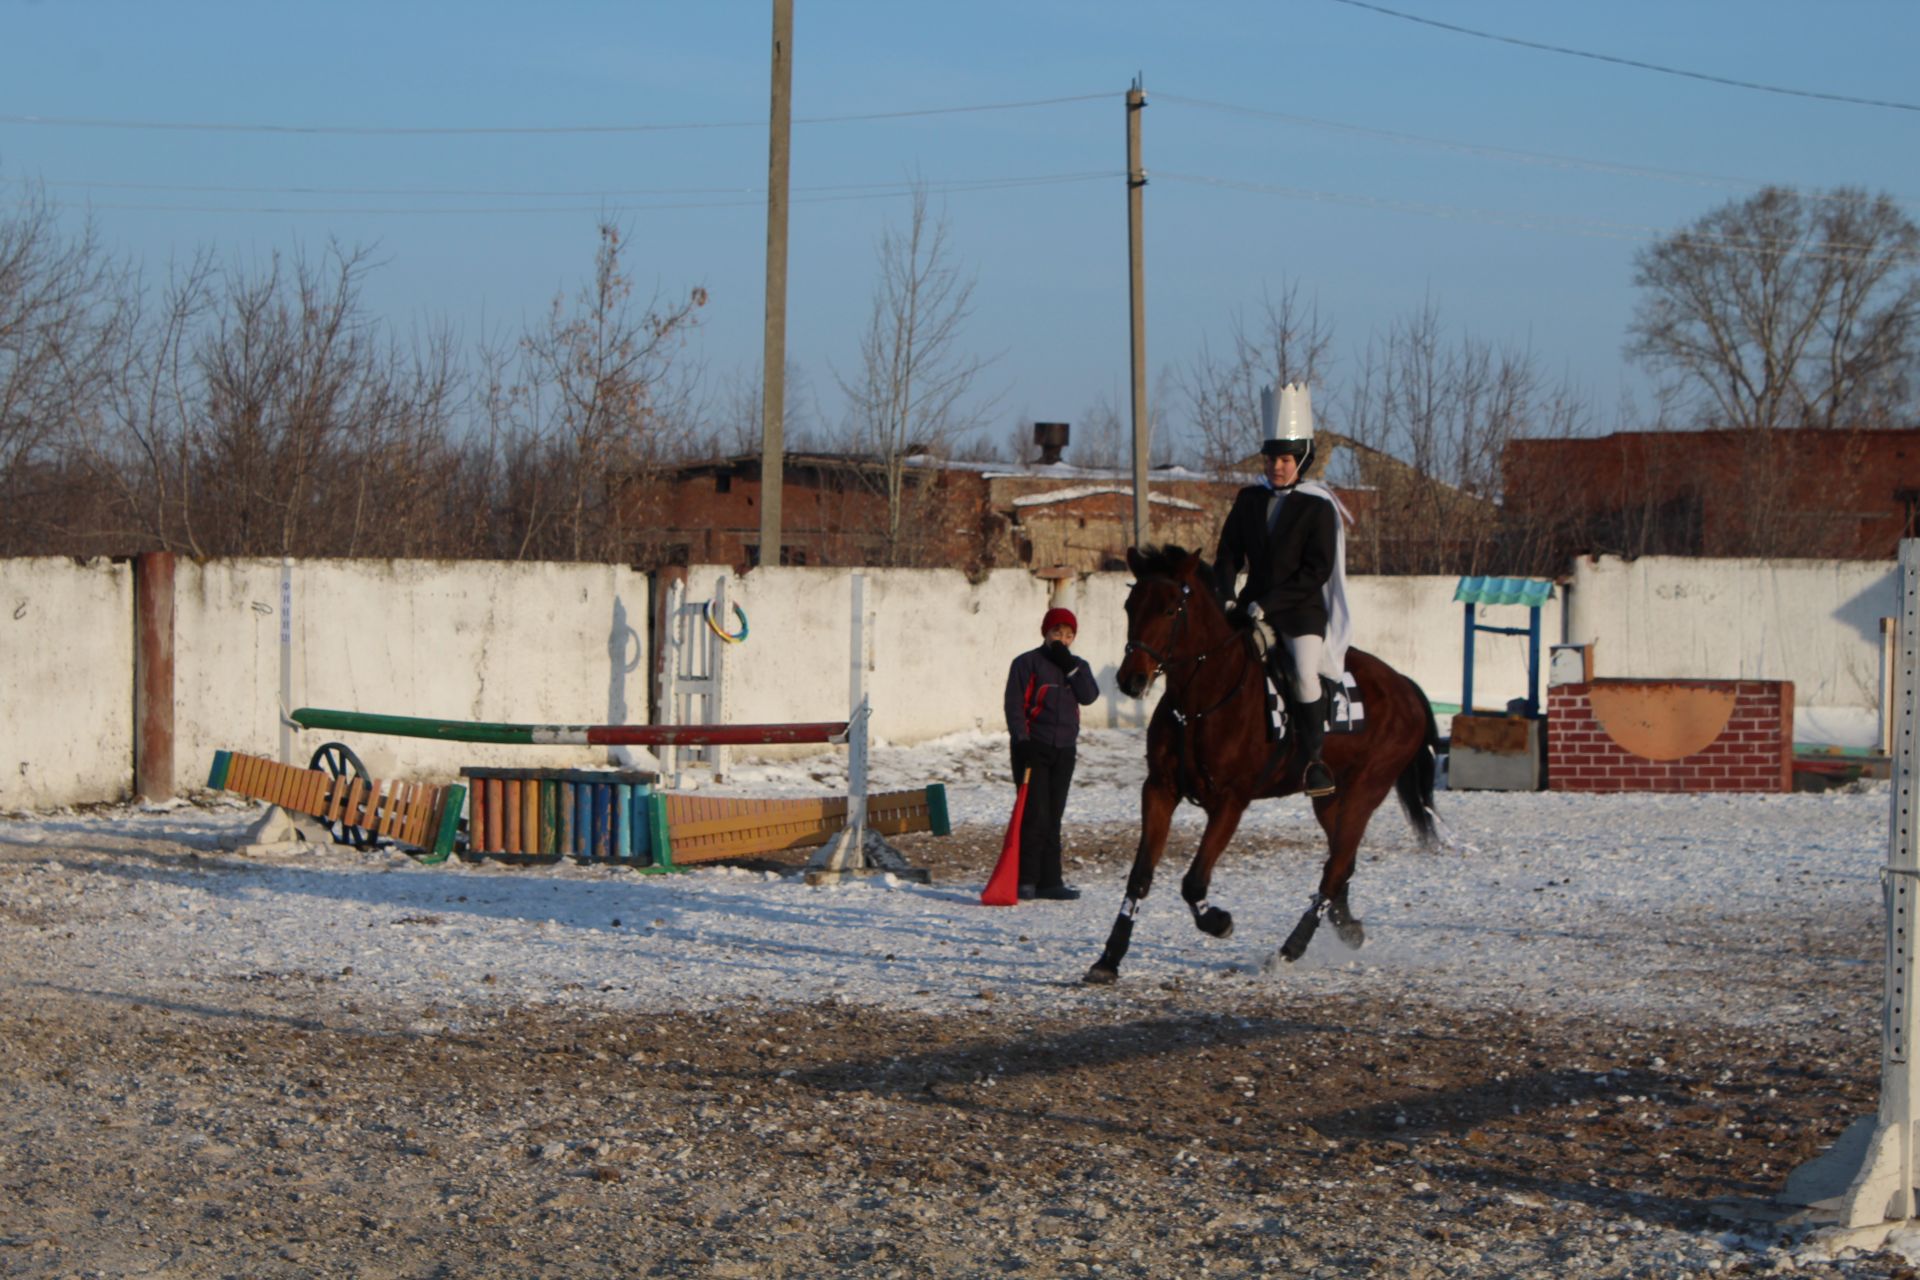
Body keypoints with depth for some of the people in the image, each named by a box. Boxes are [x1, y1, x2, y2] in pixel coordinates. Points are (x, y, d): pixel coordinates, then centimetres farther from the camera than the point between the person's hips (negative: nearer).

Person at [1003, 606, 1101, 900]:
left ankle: (1049, 881, 10)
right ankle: (1025, 880, -6)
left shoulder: (1077, 667, 13)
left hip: (1064, 750, 5)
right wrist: (1021, 741, -16)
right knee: (1034, 815, -10)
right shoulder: (1028, 663, -3)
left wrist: (1070, 666, -11)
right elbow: (1014, 704, -8)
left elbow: (1089, 696, -4)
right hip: (1033, 748, -5)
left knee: (1053, 817, 8)